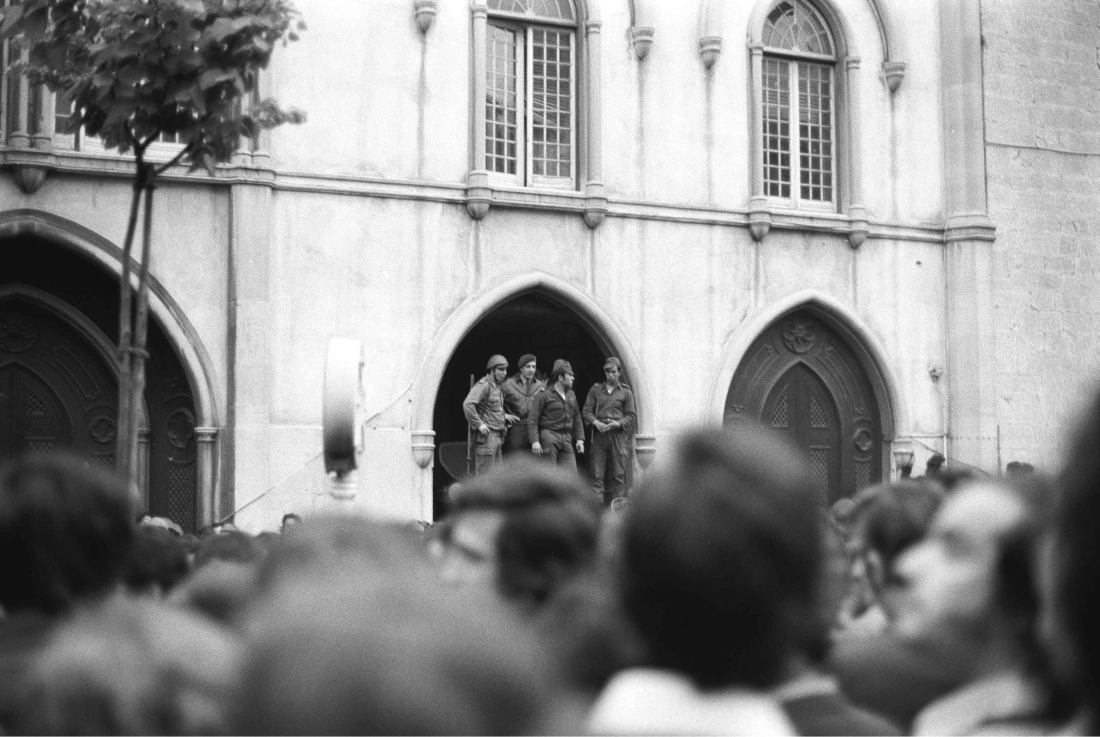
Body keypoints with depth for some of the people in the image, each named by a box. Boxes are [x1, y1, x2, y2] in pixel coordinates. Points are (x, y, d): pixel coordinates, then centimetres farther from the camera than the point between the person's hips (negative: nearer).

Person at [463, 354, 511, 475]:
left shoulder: (497, 386, 18)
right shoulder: (484, 385, -12)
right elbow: (467, 405, -24)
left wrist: (503, 416, 15)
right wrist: (479, 424, -21)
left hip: (498, 437, 9)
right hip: (486, 436, -9)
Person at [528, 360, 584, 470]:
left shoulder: (571, 395, 14)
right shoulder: (544, 395, -6)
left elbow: (577, 418, 19)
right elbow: (532, 419, -9)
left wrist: (580, 439, 11)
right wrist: (534, 441, -18)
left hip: (567, 439, 6)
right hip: (549, 437, -6)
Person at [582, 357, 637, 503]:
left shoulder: (625, 392, 10)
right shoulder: (595, 390, 14)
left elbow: (631, 416, 7)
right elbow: (586, 411, 9)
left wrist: (618, 423, -11)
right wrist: (595, 422, -10)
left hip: (618, 435, -1)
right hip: (599, 435, 1)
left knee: (618, 474, -1)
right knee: (597, 473, -4)